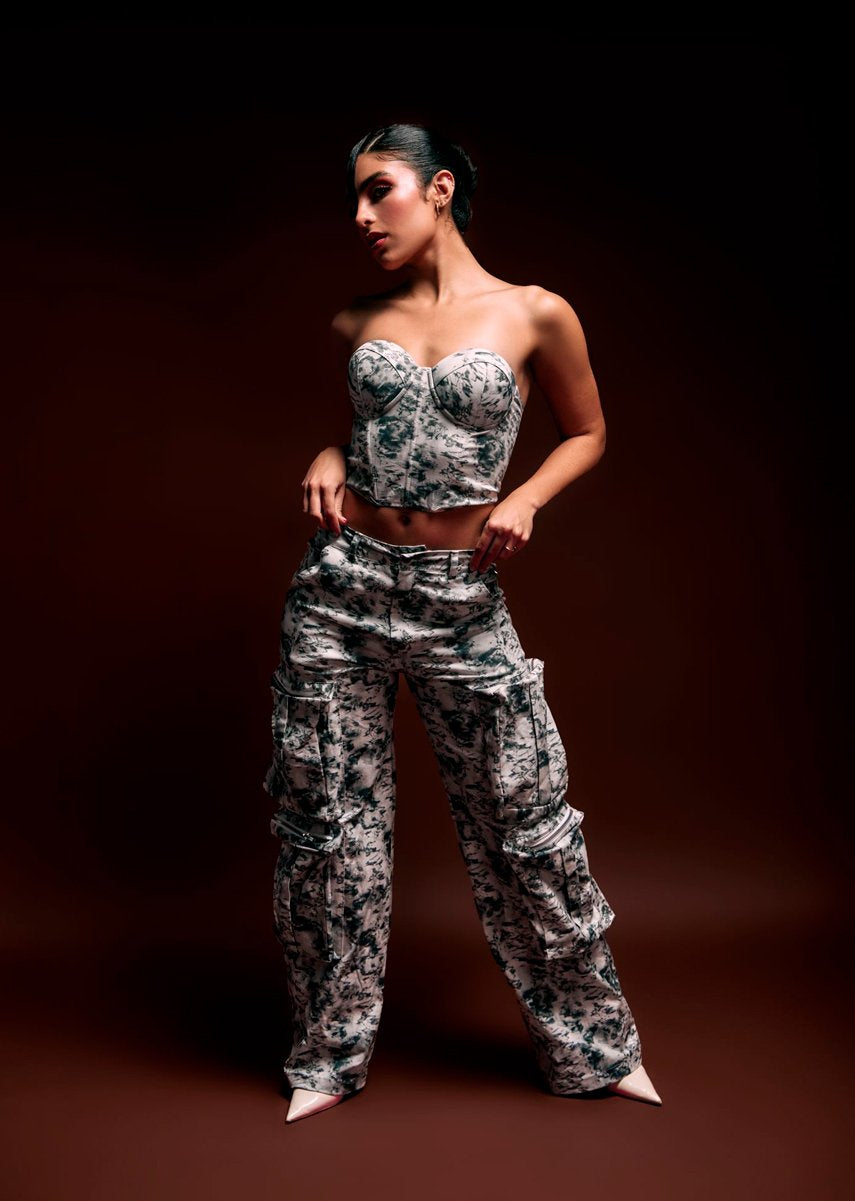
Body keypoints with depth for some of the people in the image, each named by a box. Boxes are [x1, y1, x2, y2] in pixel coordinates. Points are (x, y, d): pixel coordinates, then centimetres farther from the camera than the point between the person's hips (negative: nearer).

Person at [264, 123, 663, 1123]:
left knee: (523, 821, 4)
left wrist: (524, 499, -6)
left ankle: (592, 1044, 28)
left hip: (460, 598, -3)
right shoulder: (355, 324, 8)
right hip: (343, 583, 3)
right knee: (328, 817, 8)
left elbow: (586, 433, 11)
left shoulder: (535, 316, 0)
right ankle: (330, 1055, 28)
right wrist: (327, 459, 1)